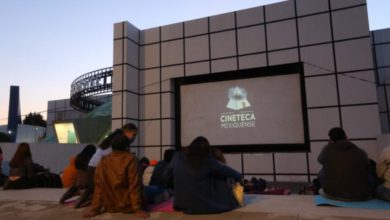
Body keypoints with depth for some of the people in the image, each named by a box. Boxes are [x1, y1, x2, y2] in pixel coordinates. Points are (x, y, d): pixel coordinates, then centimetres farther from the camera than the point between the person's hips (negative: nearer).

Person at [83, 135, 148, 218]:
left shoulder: (103, 161, -1)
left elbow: (98, 186, -1)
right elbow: (135, 185, -17)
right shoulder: (131, 159, -15)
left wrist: (95, 208, 3)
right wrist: (138, 209, -14)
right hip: (127, 206, -5)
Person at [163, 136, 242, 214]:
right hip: (203, 205, -4)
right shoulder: (207, 161, -13)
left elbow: (166, 177, 9)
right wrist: (239, 177, 16)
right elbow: (226, 170, -1)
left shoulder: (178, 157, -4)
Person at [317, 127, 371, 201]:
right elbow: (368, 171, 10)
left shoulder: (327, 150, -7)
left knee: (321, 173, 24)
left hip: (333, 193, 0)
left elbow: (320, 160, 15)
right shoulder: (361, 153, -5)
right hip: (360, 196, 1)